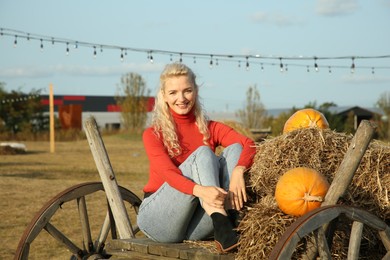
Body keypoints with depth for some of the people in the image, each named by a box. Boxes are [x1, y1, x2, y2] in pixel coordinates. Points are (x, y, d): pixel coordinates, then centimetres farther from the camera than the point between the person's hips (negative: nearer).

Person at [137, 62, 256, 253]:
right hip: (158, 218, -3)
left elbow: (249, 145, -10)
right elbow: (168, 173, -19)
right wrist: (200, 190, -40)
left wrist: (238, 171, -33)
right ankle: (221, 226, -42)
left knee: (234, 149, -14)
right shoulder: (153, 134, 0)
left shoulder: (210, 129, 8)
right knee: (202, 153, -23)